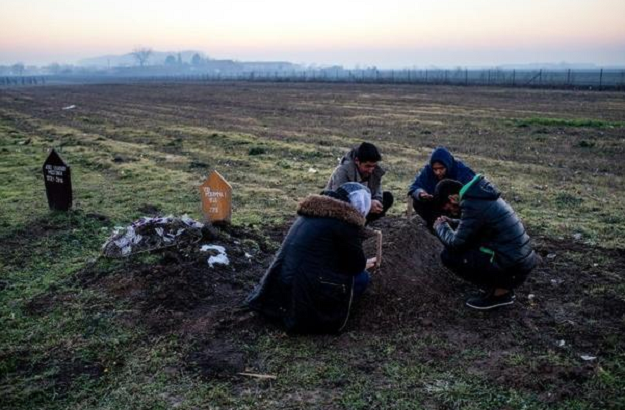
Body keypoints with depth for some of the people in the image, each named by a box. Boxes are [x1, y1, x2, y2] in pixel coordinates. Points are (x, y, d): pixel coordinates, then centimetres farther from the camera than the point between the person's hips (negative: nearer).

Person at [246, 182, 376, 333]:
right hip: (309, 297, -8)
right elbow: (356, 266, -5)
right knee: (362, 277, 9)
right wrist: (364, 264, 18)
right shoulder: (346, 220, -13)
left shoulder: (312, 209, 14)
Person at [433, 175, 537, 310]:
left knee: (449, 255, -8)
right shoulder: (479, 195, 8)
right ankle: (503, 285, 16)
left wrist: (440, 227, 5)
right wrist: (452, 223, 18)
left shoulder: (472, 203, -19)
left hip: (512, 267, -9)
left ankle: (499, 292, -1)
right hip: (521, 259, 9)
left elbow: (456, 243, -14)